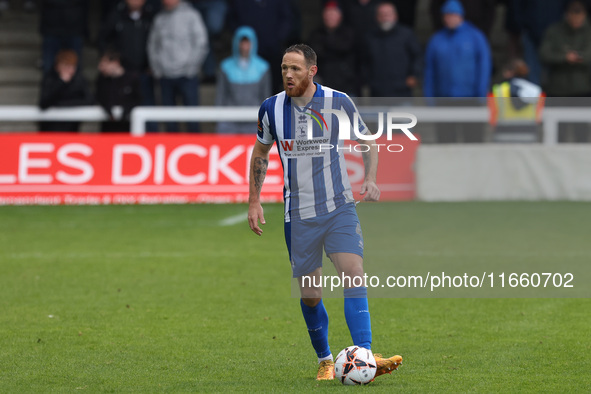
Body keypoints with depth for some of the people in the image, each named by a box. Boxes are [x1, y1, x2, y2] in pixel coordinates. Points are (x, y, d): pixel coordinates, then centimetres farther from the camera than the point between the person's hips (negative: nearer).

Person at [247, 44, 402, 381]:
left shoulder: (339, 102, -6)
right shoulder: (271, 109, -1)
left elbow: (368, 141, 8)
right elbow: (260, 153, 15)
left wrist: (371, 179, -9)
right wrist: (254, 201, 10)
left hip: (339, 208, -2)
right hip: (299, 214, 2)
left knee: (354, 273, -19)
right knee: (310, 295, 3)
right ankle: (325, 361, 22)